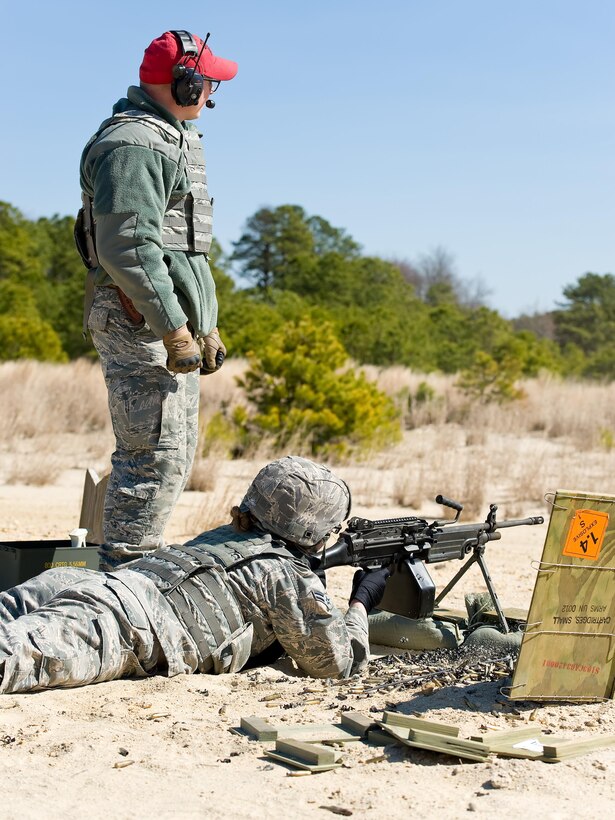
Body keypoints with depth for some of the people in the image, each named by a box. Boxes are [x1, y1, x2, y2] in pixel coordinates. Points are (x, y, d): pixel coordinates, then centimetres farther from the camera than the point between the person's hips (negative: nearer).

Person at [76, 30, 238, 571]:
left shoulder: (172, 140, 21)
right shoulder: (134, 143, -13)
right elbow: (126, 246, -22)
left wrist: (206, 325, 23)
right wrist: (174, 328, -23)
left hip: (171, 324, 11)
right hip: (141, 323, -11)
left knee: (175, 455, 14)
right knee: (155, 457, -11)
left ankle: (141, 567, 23)